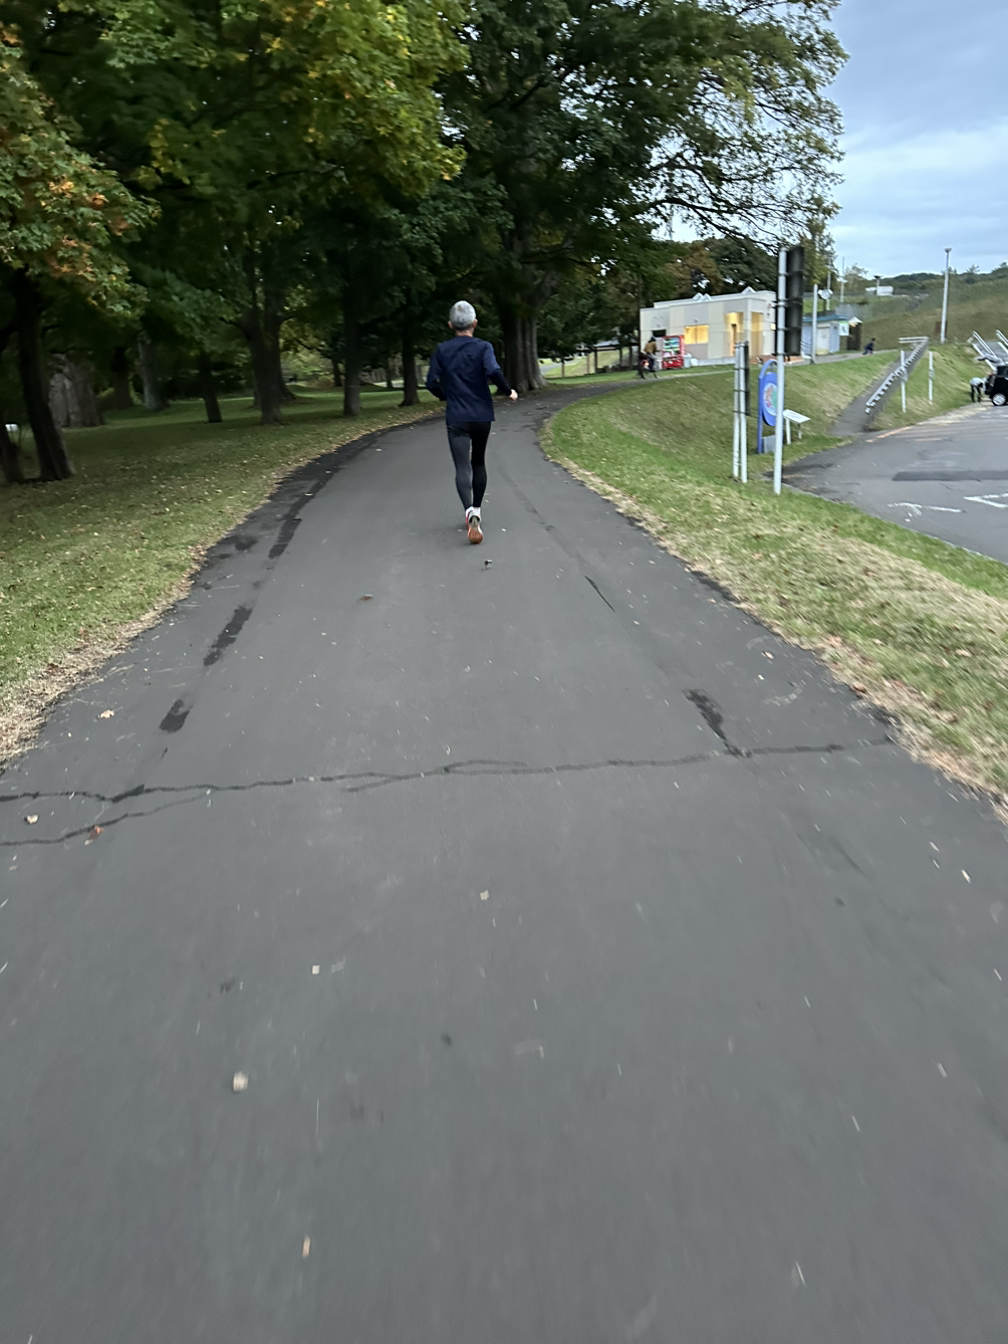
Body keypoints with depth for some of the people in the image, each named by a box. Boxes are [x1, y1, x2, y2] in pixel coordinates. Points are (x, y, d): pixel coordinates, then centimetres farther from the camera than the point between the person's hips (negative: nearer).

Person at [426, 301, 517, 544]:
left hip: (456, 418, 0)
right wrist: (508, 391, -5)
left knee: (462, 467, -8)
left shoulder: (442, 350, 2)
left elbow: (431, 382, 1)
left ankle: (470, 511, -32)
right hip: (482, 416, 1)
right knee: (479, 463, 20)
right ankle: (477, 510, 27)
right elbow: (493, 371, -21)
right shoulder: (483, 347, -4)